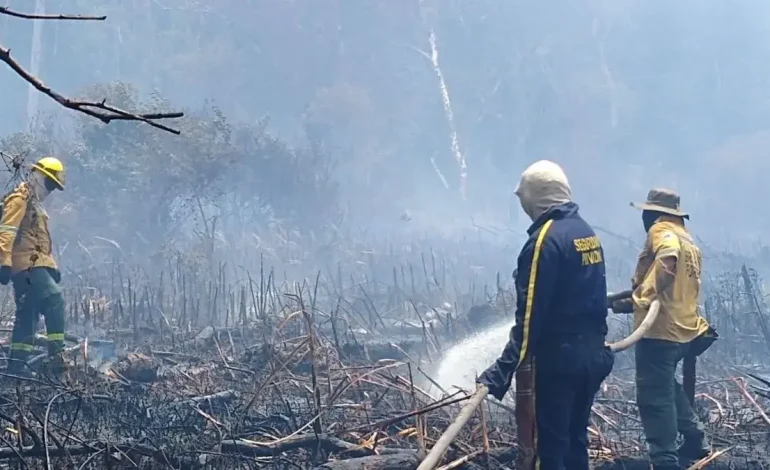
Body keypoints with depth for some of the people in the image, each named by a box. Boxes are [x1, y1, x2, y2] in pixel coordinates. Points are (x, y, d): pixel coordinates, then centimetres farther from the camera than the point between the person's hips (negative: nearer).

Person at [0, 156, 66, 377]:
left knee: (27, 315, 7)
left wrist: (52, 266, 25)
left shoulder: (34, 203, 27)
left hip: (34, 266, 11)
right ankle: (56, 354, -23)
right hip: (27, 265, -11)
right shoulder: (20, 198, -5)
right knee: (55, 300, -20)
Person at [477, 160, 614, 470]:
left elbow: (530, 313, -21)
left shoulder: (546, 238, -16)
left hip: (560, 358, -9)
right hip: (593, 354, 9)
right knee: (575, 440, 16)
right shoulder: (587, 232, 11)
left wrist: (503, 371, -22)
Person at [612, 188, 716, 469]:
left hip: (660, 329, -10)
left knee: (654, 397, -6)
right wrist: (632, 302, 20)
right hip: (683, 328, 10)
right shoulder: (688, 241, 20)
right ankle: (694, 441, 31)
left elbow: (668, 258, -29)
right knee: (667, 388, 28)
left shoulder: (662, 230, -6)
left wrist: (643, 299, -25)